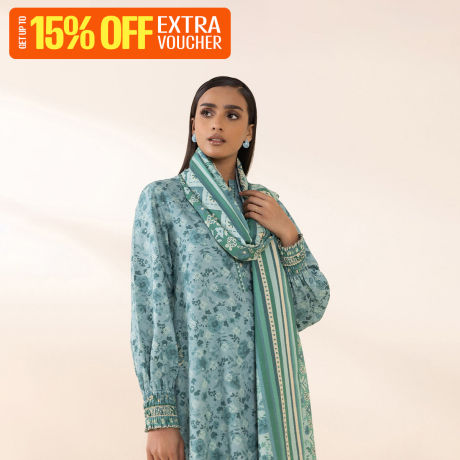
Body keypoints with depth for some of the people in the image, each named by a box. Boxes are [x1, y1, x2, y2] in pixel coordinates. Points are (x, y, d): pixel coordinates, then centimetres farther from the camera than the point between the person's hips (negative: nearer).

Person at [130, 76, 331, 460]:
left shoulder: (268, 204, 9)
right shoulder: (162, 199, -1)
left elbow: (312, 309, 7)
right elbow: (150, 312, -7)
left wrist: (287, 235, -7)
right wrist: (159, 417, -13)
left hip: (272, 395, 4)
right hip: (203, 396, -3)